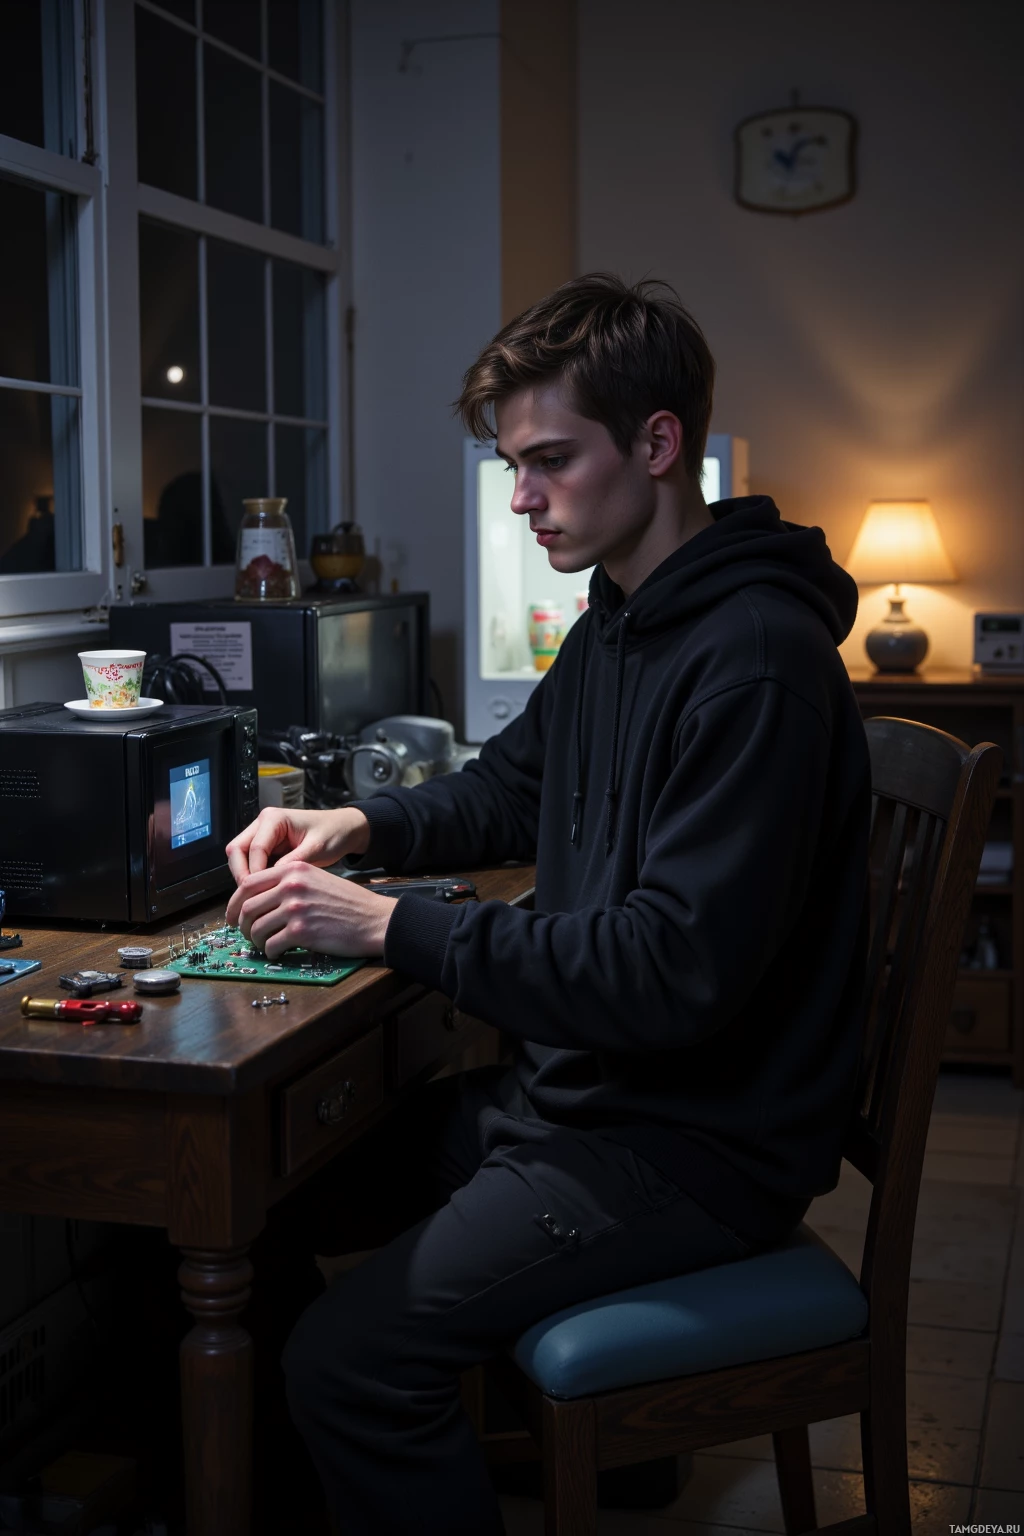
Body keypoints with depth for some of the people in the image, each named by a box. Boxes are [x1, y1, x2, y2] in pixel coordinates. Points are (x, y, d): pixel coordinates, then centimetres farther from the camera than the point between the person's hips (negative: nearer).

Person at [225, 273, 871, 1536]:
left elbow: (675, 974, -29)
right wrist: (356, 827, 2)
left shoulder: (754, 661, -24)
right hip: (579, 1089, 10)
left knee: (347, 1362, -19)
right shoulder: (616, 623, 9)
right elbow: (507, 787, 22)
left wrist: (388, 927, -25)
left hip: (697, 1142, -10)